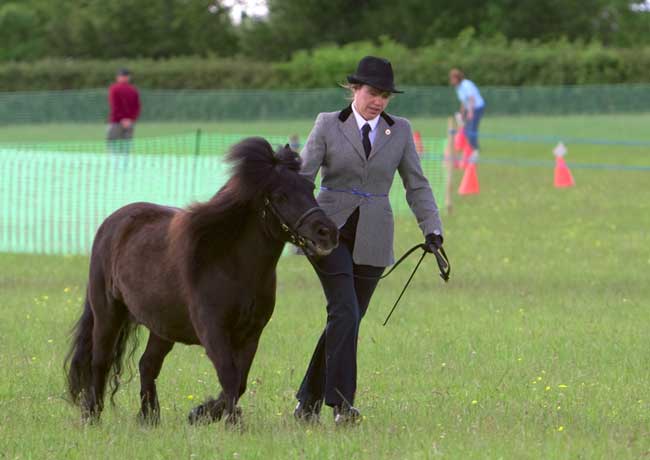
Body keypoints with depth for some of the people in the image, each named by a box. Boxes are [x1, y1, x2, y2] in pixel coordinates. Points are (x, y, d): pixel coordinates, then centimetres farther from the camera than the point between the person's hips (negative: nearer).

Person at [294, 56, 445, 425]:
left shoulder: (400, 131, 7)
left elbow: (416, 184, 8)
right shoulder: (329, 125, 1)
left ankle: (309, 401, 18)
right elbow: (302, 176, -4)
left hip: (372, 238, 3)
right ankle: (342, 404, -19)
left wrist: (432, 228, -6)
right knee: (345, 312, -17)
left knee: (347, 319, 5)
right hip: (330, 229, -3)